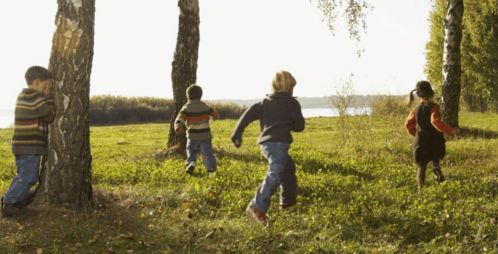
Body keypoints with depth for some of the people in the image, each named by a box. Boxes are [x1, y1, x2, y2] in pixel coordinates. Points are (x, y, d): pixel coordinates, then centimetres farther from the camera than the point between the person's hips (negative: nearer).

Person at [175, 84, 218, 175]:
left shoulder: (187, 107, -3)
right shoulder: (204, 106, 4)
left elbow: (181, 117, -20)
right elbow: (215, 114, 16)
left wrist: (178, 126, -35)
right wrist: (212, 117, 39)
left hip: (193, 136, -1)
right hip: (205, 135, 1)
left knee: (191, 150, 21)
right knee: (207, 153, 2)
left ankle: (191, 163, 1)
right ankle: (212, 170, -10)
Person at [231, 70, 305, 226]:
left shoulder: (265, 102, 17)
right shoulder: (292, 103, 5)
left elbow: (249, 114, 2)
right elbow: (300, 126, 6)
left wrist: (237, 134, -2)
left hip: (266, 143, 7)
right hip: (279, 143, -7)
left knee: (288, 168, 28)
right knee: (274, 175, -19)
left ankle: (288, 200, 41)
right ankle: (257, 207, -36)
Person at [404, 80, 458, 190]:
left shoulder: (416, 109, 3)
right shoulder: (433, 107, -13)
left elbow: (408, 125, 8)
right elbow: (435, 122, -27)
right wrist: (450, 130, -21)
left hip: (420, 143, 3)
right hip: (434, 143, -3)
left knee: (421, 167, 10)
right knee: (436, 163, 20)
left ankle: (421, 188, 4)